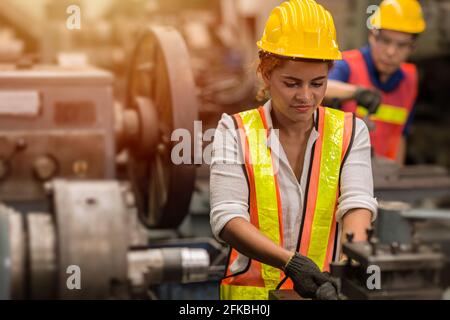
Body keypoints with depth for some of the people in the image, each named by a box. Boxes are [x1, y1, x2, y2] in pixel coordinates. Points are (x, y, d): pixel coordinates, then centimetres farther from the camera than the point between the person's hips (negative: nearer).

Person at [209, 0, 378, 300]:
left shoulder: (350, 132, 11)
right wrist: (292, 262, -19)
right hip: (251, 290, -1)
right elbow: (227, 218, -5)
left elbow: (358, 204, -4)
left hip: (328, 290, 1)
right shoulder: (236, 131, 6)